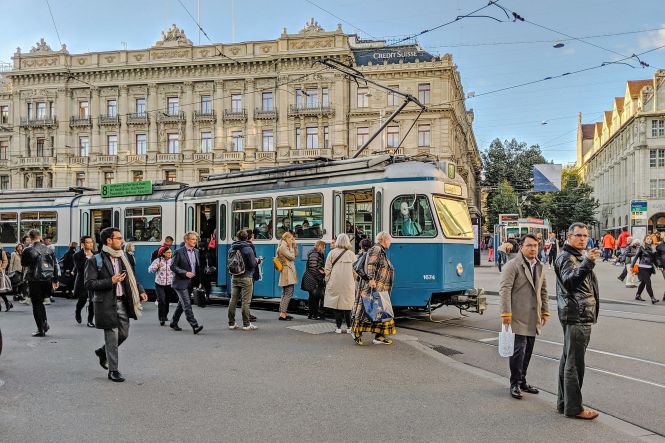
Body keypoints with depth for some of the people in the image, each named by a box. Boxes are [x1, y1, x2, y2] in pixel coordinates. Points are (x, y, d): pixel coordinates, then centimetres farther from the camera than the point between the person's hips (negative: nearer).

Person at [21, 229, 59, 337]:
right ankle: (45, 324, 20)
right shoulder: (49, 249, 1)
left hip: (34, 280, -4)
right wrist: (55, 280, 12)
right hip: (47, 280, 4)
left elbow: (23, 264, 5)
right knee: (40, 302, 23)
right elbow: (55, 265, 5)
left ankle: (41, 330, 5)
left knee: (36, 305, 4)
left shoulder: (28, 251, -10)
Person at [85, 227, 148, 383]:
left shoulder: (122, 258, 9)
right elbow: (89, 284, -14)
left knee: (123, 334, 13)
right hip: (107, 304, -6)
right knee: (112, 337, 1)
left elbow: (131, 277, 18)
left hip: (122, 302, 6)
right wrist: (111, 281, -22)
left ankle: (102, 352, 40)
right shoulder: (95, 260, -10)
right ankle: (113, 371, 15)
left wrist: (140, 291, 3)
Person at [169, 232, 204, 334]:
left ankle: (173, 323, 31)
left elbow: (198, 267, 17)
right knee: (187, 305, -11)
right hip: (181, 283, -7)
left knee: (182, 304, 16)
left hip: (191, 283, 7)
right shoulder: (179, 252, -9)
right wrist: (185, 273, -21)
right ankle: (195, 326, -15)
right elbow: (173, 266, -11)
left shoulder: (196, 251, 11)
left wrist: (199, 281, 12)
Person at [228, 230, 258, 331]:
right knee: (245, 301, -1)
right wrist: (256, 261, 7)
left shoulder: (232, 249, 3)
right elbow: (252, 264, -14)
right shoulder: (248, 249, -13)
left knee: (233, 300, 10)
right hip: (246, 278, -5)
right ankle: (246, 324, 3)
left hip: (234, 277, 5)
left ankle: (231, 323, 16)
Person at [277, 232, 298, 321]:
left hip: (290, 273, 10)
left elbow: (296, 254, 20)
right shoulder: (282, 247, -11)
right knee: (288, 293, -11)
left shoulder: (287, 247, 17)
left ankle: (283, 312, 16)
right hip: (287, 272, -10)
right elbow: (291, 257, -15)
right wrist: (291, 247, -4)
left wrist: (295, 245, 11)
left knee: (285, 294, 12)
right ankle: (282, 314, -12)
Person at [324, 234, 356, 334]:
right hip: (348, 284, 1)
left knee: (336, 304, 5)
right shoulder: (351, 254, 2)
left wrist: (327, 280, 11)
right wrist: (354, 283, 15)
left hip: (335, 284, -1)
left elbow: (327, 269, 0)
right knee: (347, 304, 8)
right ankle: (349, 327, 12)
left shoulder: (332, 253, -1)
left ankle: (338, 327, 6)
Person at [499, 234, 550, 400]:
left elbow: (543, 290, 22)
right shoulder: (513, 265, -8)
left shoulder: (540, 266, 15)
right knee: (519, 349, -8)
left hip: (533, 318, 7)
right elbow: (504, 289, -14)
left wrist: (545, 311, 17)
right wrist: (506, 313, -18)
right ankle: (515, 384, 4)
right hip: (518, 316, -7)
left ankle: (522, 381, 22)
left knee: (528, 350, 10)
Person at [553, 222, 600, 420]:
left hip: (580, 316, 11)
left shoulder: (579, 256, 21)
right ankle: (573, 407, -3)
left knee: (568, 359, 14)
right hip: (577, 316, -11)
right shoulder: (567, 258, -11)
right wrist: (587, 263, -45)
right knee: (574, 362, -7)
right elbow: (569, 280, -33)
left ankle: (564, 402, 23)